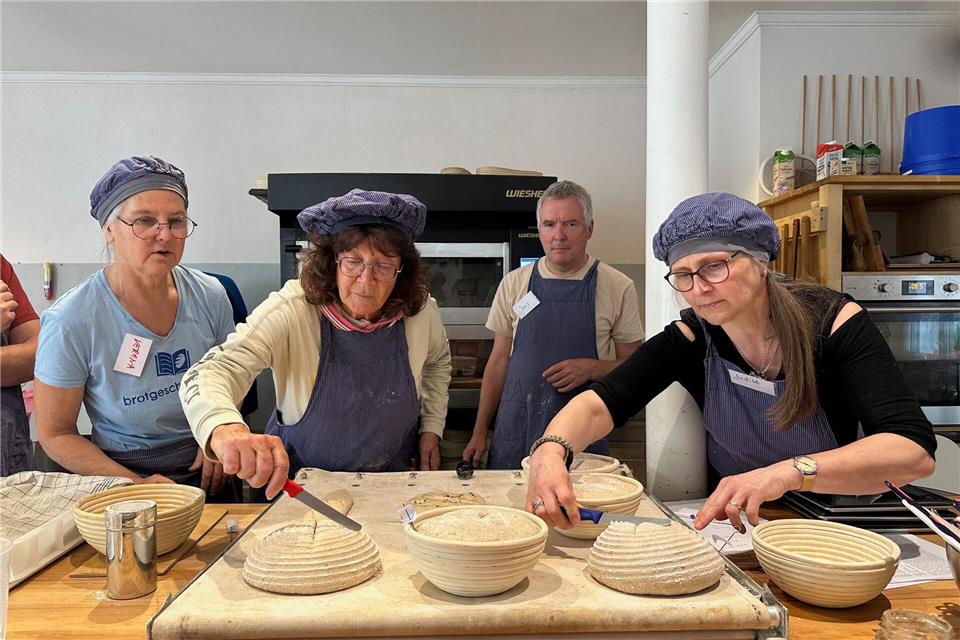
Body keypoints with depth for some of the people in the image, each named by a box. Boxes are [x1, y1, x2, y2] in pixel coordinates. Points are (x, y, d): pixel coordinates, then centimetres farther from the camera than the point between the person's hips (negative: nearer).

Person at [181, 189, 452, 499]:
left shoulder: (420, 311, -10)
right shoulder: (289, 311, -22)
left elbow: (437, 361, 13)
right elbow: (212, 371, -35)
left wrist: (432, 427, 4)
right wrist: (226, 429, -56)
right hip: (300, 482, -2)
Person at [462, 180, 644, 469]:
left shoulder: (619, 288, -2)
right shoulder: (514, 283, 4)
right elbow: (498, 361, 9)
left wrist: (593, 368, -17)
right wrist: (479, 432, 7)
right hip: (514, 433, 2)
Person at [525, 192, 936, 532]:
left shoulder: (833, 322, -16)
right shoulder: (692, 339, -11)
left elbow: (916, 451, -25)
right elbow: (601, 402, -20)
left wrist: (790, 472, -41)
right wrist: (550, 451, -42)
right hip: (731, 524, 2)